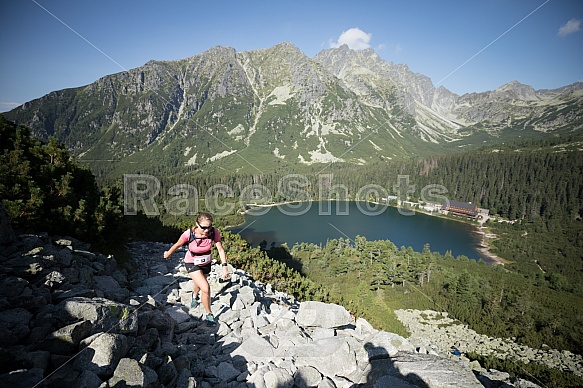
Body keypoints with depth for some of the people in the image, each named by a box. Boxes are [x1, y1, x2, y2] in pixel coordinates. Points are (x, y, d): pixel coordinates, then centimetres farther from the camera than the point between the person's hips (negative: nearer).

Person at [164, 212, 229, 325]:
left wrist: (224, 266, -31)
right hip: (192, 264, -3)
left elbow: (220, 249, -22)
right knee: (206, 288, -18)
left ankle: (195, 296, 67)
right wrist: (168, 253, 6)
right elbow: (177, 245, -12)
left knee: (198, 284, 30)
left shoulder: (214, 232, -27)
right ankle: (209, 315, 6)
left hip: (206, 263, 3)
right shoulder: (188, 234, -31)